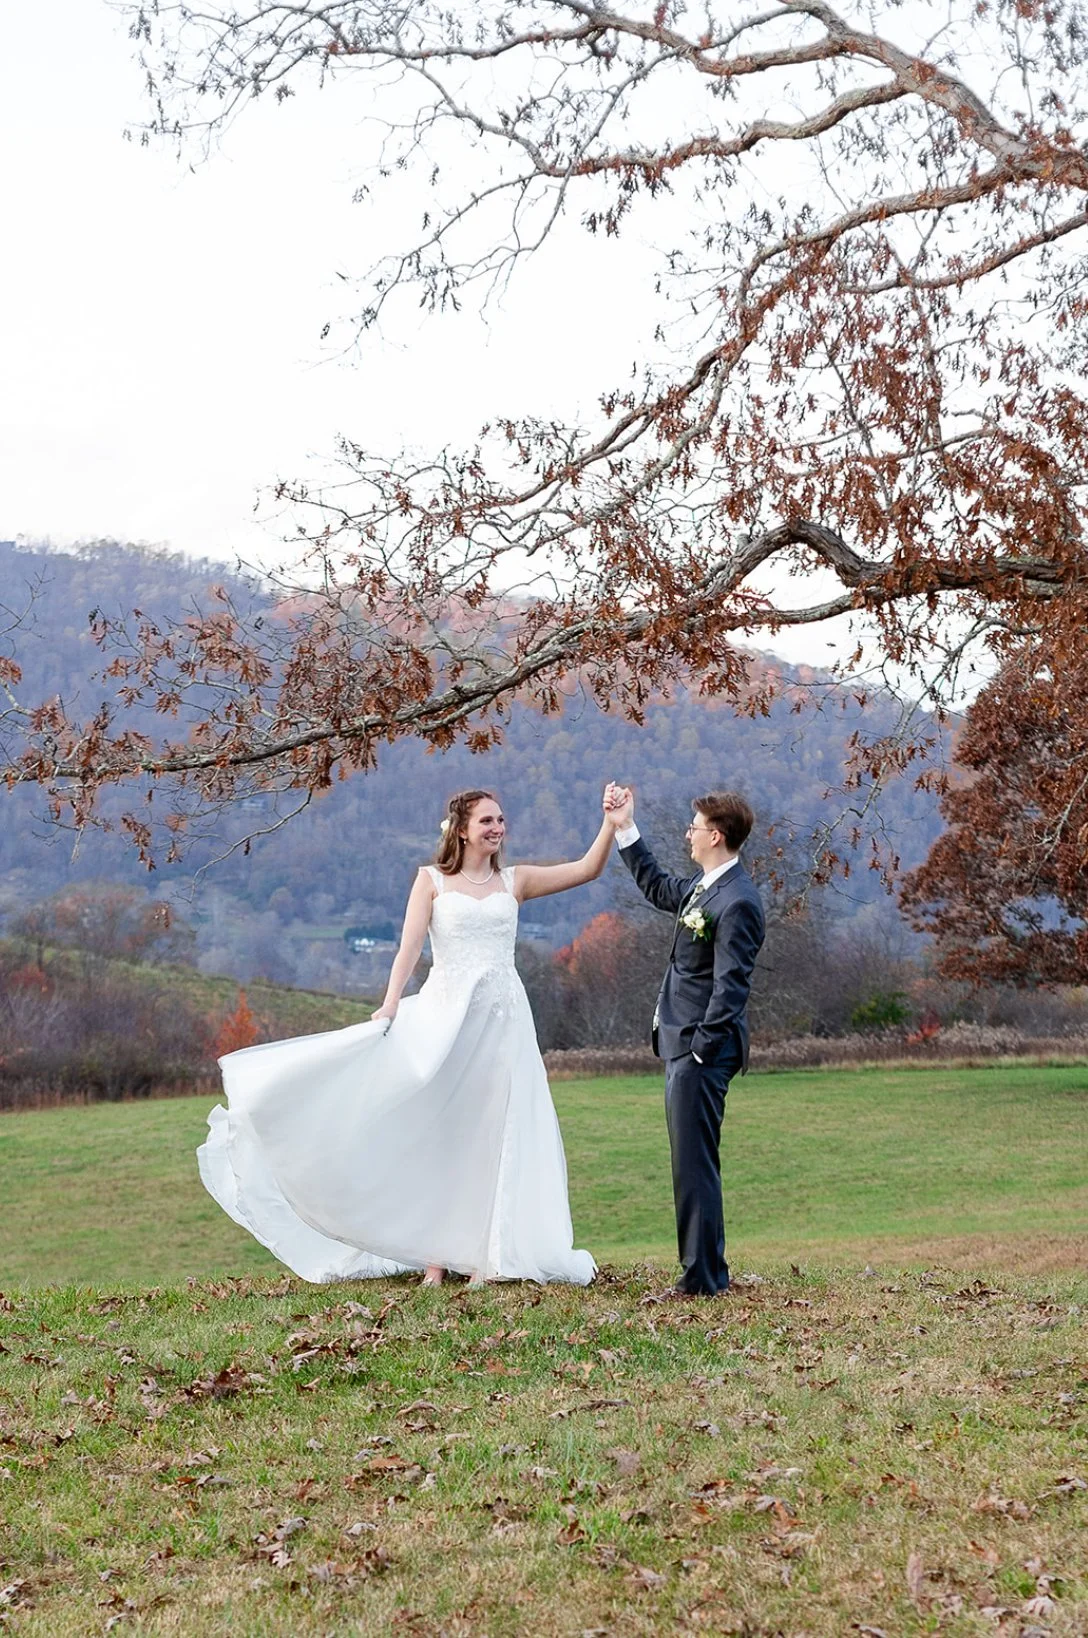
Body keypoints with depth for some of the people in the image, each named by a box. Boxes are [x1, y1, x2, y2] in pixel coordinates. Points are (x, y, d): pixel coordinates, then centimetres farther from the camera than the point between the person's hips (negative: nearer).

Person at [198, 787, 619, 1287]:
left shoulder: (514, 881, 12)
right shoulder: (432, 880, 5)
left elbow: (587, 869, 7)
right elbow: (410, 946, -6)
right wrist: (391, 1004, -18)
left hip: (501, 1018, 2)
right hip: (445, 1013, -2)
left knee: (494, 1135, 2)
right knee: (437, 1131, 0)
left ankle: (487, 1256, 6)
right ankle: (436, 1256, 4)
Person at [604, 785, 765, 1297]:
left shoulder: (737, 902, -18)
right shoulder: (703, 885, 13)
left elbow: (730, 987, -21)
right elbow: (657, 887, 33)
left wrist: (701, 1049, -21)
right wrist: (625, 829, 31)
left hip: (702, 1048, -10)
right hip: (684, 1043, 10)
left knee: (695, 1164, -6)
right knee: (691, 1162, 15)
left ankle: (703, 1278, 0)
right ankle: (704, 1270, 23)